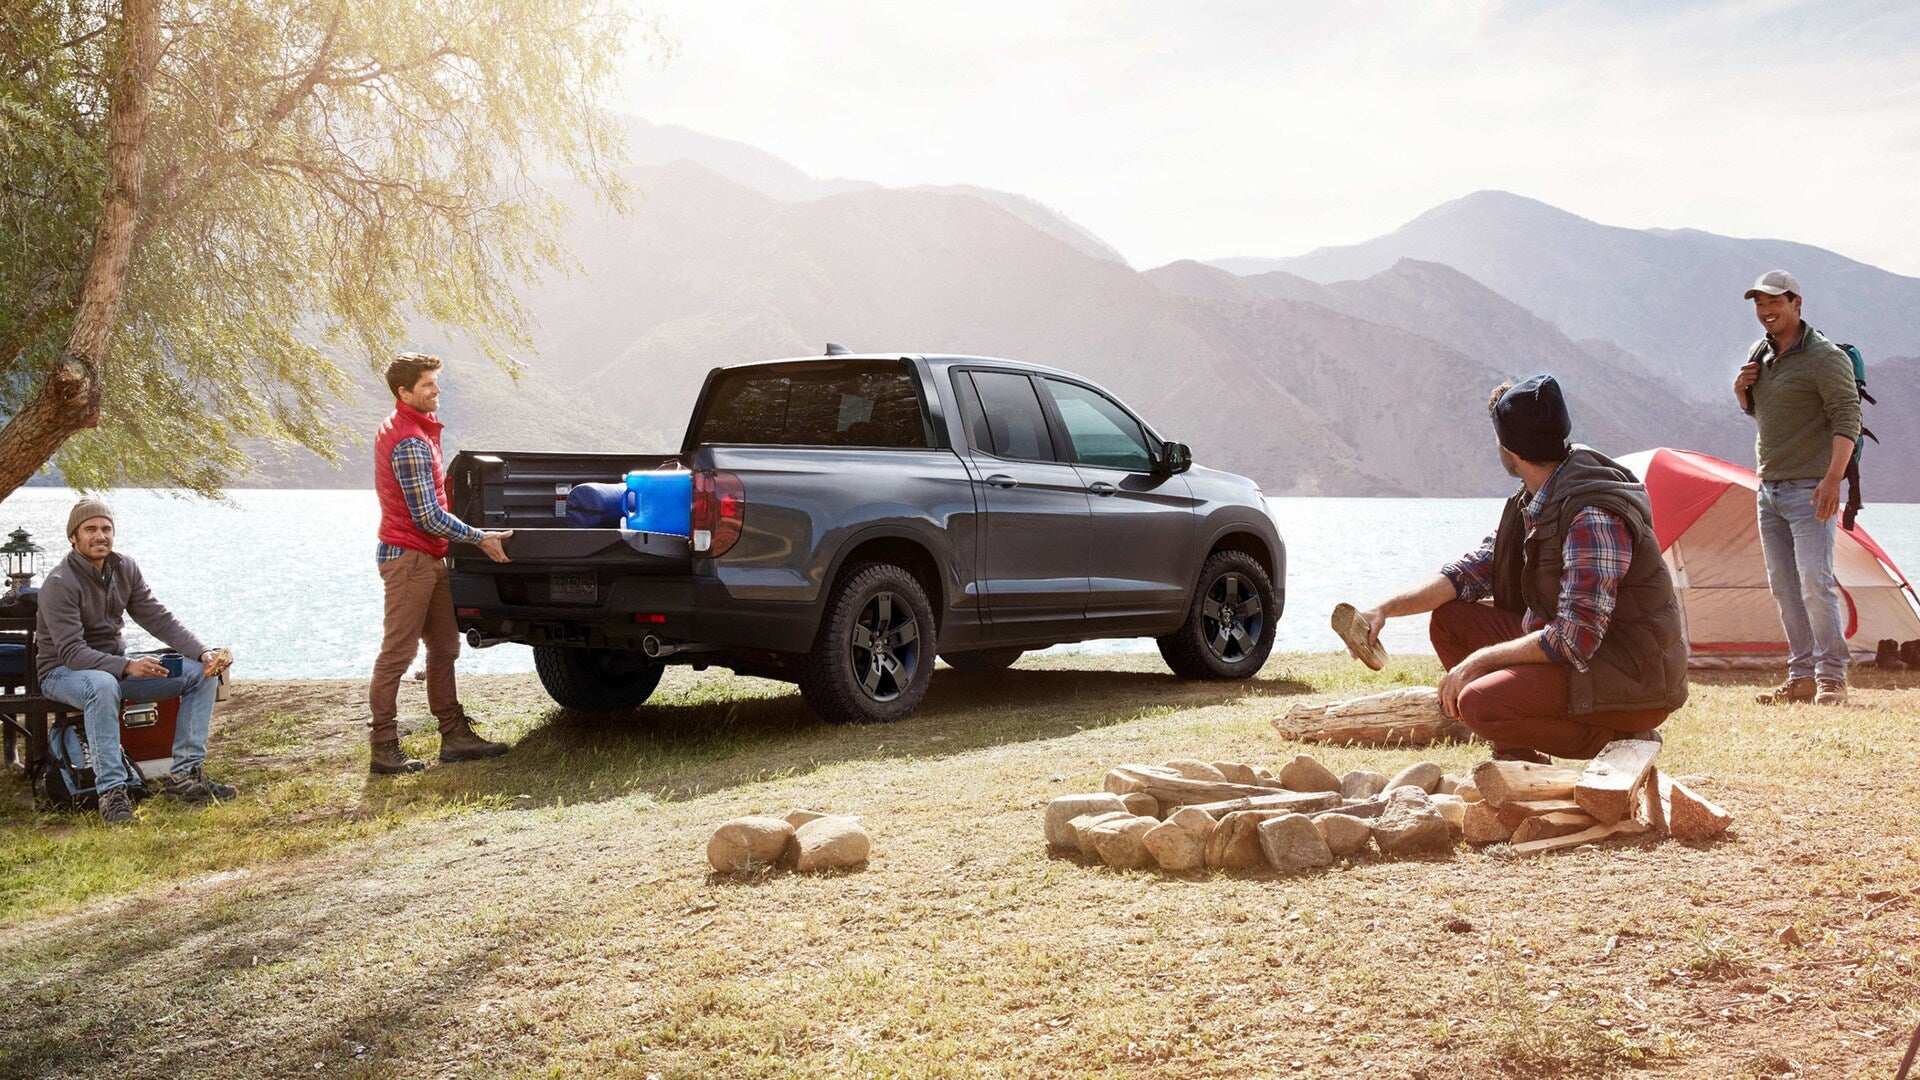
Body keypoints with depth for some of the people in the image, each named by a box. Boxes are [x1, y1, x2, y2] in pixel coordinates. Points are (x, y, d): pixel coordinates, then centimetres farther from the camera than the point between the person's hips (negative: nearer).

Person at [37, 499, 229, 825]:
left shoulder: (125, 569, 2)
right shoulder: (59, 584, -19)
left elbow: (158, 619, 1)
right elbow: (72, 652, -27)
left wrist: (203, 653, -14)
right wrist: (127, 667, -40)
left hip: (116, 665, 7)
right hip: (64, 672, -7)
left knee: (202, 674, -7)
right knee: (103, 685, -43)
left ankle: (184, 775, -11)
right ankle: (111, 792, -38)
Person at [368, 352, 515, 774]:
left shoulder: (415, 428, 13)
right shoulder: (410, 442, -19)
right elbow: (429, 517, -21)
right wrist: (480, 538, -14)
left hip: (428, 557, 10)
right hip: (408, 557, -10)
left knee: (444, 648, 13)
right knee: (397, 653, -6)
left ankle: (455, 736, 19)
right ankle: (384, 750, -1)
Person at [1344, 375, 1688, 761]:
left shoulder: (1593, 516, -26)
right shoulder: (1533, 501, 5)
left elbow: (1574, 639, -29)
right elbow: (1474, 571, 11)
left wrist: (1480, 660, -20)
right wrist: (1387, 610, -1)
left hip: (1631, 682, -9)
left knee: (1480, 704, -28)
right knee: (1450, 620, 5)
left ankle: (1616, 736, -6)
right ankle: (1519, 758, 9)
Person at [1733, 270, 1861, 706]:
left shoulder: (1825, 357, -10)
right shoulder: (1761, 353, 13)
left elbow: (1847, 420, -16)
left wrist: (1833, 477, -27)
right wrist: (1742, 389, 3)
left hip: (1809, 490, -8)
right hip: (1769, 489, 8)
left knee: (1815, 582, -13)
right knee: (1784, 588, 7)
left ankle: (1832, 677, -5)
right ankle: (1802, 677, 13)